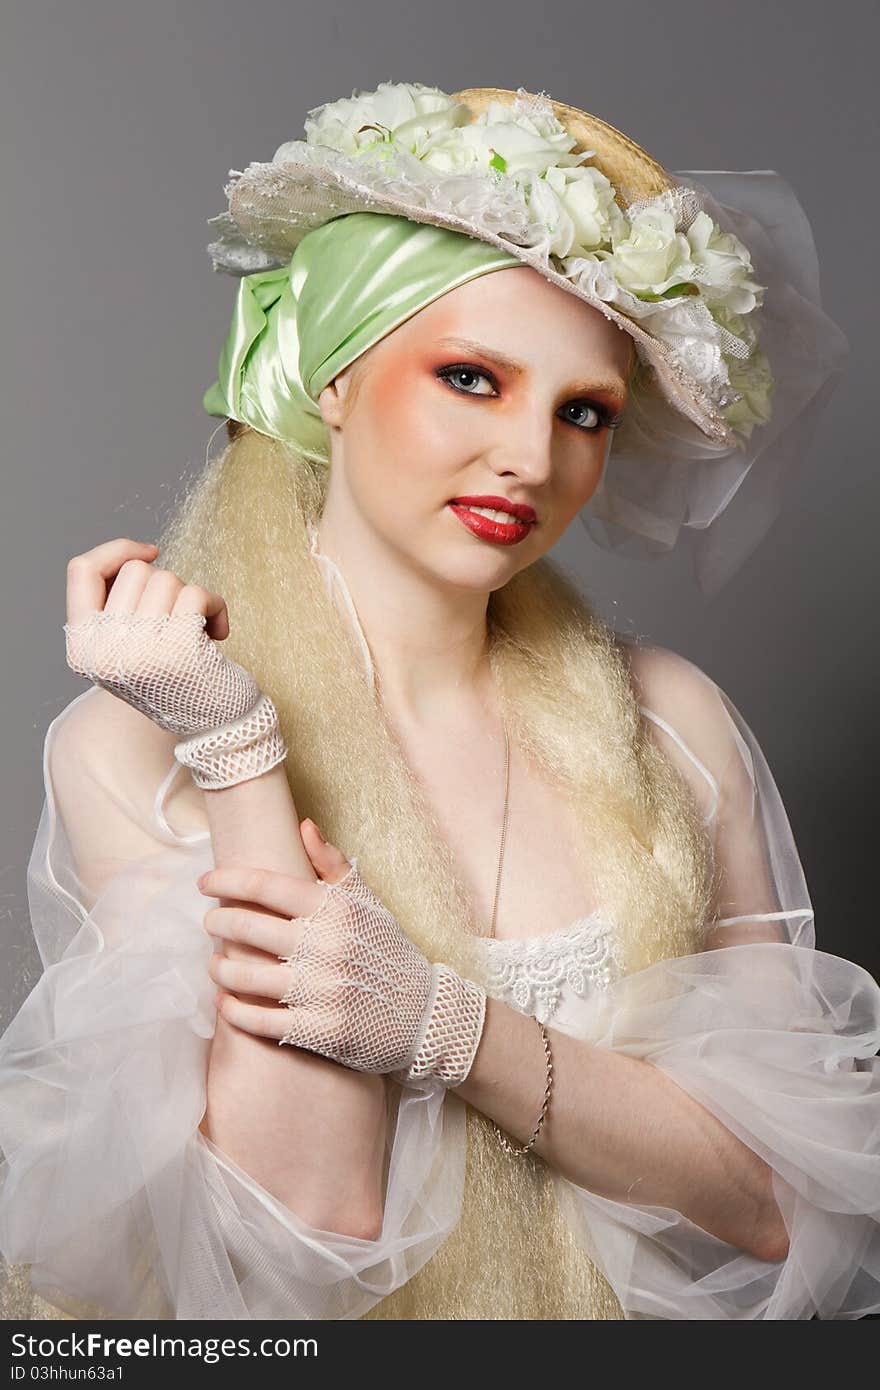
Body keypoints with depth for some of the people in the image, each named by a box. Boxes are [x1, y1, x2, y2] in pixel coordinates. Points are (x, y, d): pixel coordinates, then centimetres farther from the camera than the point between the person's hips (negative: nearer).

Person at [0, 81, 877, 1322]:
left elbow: (773, 1201, -5)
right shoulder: (128, 741, -8)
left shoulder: (667, 720, -2)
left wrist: (441, 1024, -18)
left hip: (633, 1314, 3)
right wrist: (239, 746, -18)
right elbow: (304, 1237, -14)